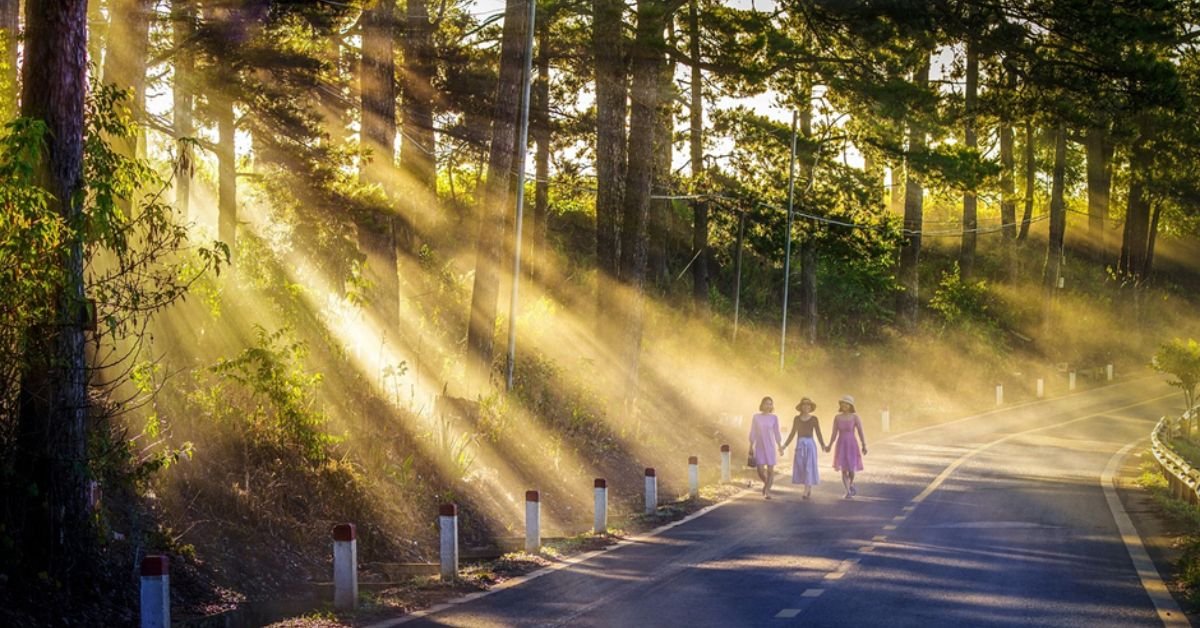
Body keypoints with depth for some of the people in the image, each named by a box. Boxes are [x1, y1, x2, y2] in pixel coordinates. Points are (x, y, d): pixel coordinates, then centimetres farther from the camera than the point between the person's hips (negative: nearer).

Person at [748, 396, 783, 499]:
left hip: (770, 446, 0)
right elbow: (753, 433, 4)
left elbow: (776, 433, 6)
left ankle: (767, 491, 5)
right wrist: (751, 447, 1)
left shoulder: (774, 418, 2)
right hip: (759, 447, 0)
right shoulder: (756, 417, 1)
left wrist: (780, 446, 3)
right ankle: (767, 482, 26)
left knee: (770, 469, -5)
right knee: (760, 470, -5)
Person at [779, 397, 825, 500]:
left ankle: (805, 492, -13)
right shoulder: (797, 418, 8)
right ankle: (809, 490, 18)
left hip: (810, 445, -3)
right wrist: (784, 446, 6)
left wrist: (823, 445, -17)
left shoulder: (814, 419, 0)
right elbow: (792, 434, 12)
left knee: (809, 468, -10)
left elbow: (819, 434, -1)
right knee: (801, 468, 2)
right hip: (800, 446, 3)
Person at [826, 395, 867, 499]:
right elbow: (834, 434, 7)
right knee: (843, 469, -4)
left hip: (852, 445, -2)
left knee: (851, 469, -1)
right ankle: (848, 492, 3)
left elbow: (861, 433, -9)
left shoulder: (855, 417, -7)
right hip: (841, 445, 2)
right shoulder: (837, 417, 2)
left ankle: (851, 484, 32)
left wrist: (864, 446, -17)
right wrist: (829, 446, 2)